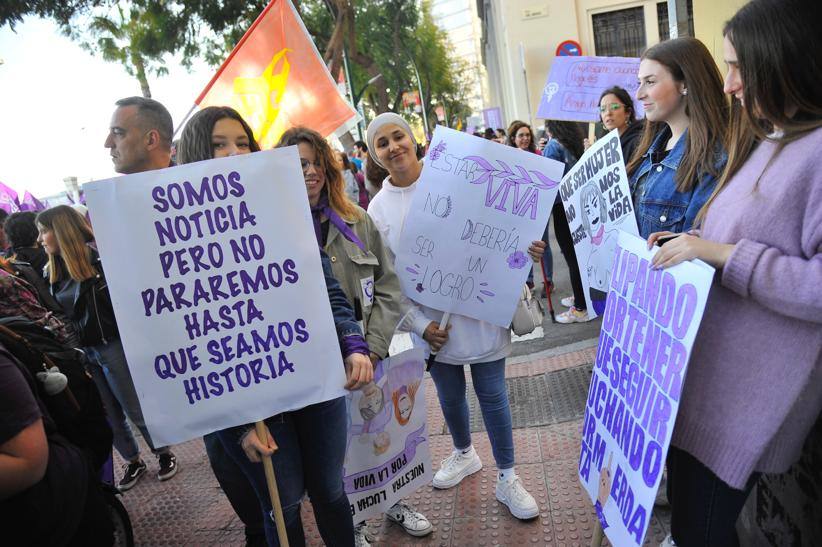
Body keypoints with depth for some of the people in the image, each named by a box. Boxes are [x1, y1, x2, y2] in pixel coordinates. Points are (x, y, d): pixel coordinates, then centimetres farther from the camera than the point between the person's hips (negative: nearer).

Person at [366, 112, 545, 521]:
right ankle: (464, 453, 48)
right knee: (450, 397, 19)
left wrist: (524, 249, -20)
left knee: (492, 395, 7)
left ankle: (507, 478, 27)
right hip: (433, 324, 2)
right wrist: (418, 324, -9)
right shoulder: (378, 209, 0)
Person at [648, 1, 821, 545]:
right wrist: (692, 242, 6)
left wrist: (723, 253, -26)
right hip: (703, 362, 9)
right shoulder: (764, 143, 12)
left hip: (748, 391, -9)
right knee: (686, 500, 23)